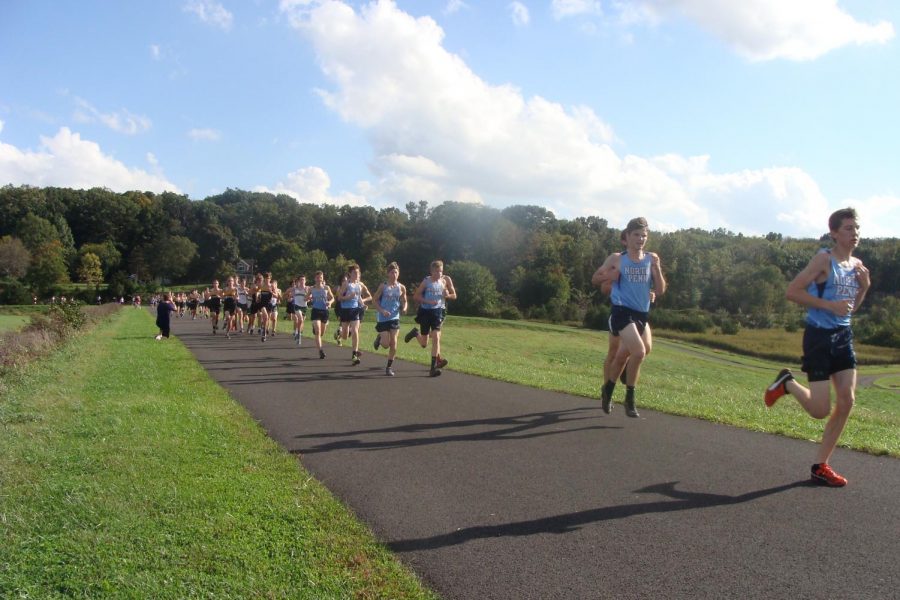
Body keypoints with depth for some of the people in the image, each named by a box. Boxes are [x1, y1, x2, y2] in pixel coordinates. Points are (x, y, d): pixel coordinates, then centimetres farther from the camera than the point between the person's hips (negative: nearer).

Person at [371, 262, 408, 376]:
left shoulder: (401, 288, 3)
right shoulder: (383, 286, -4)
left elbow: (404, 301, 12)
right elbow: (374, 300, -2)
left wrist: (404, 308, -10)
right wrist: (382, 311, -16)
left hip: (395, 317, 2)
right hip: (382, 318, -2)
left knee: (393, 343, -5)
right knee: (386, 344, -4)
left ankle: (389, 367, 8)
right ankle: (379, 338, 32)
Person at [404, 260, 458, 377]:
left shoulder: (446, 280, 3)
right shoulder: (426, 281, -5)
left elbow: (454, 296, 12)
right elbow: (416, 296, -7)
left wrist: (448, 295, -10)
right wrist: (428, 301, -20)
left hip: (438, 311, 1)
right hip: (426, 311, -1)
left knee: (436, 337, -16)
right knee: (424, 344, 6)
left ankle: (434, 367, -13)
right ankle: (416, 332, 41)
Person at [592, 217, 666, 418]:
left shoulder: (651, 260, 6)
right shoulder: (616, 259, -1)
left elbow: (660, 291, 2)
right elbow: (595, 279, 8)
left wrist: (657, 269, -12)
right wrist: (609, 275, -12)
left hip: (642, 314, 5)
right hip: (622, 312, -5)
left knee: (622, 356, 16)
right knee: (639, 351, -22)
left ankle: (607, 390, 40)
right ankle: (629, 399, -5)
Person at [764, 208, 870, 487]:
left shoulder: (857, 265, 12)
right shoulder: (825, 259, -10)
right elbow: (792, 291, -16)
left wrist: (864, 288, 2)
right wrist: (830, 305, -21)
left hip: (843, 335, 7)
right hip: (820, 335, -7)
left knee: (847, 402, 1)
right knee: (820, 410, -9)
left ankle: (820, 466, 12)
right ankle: (786, 383, 23)